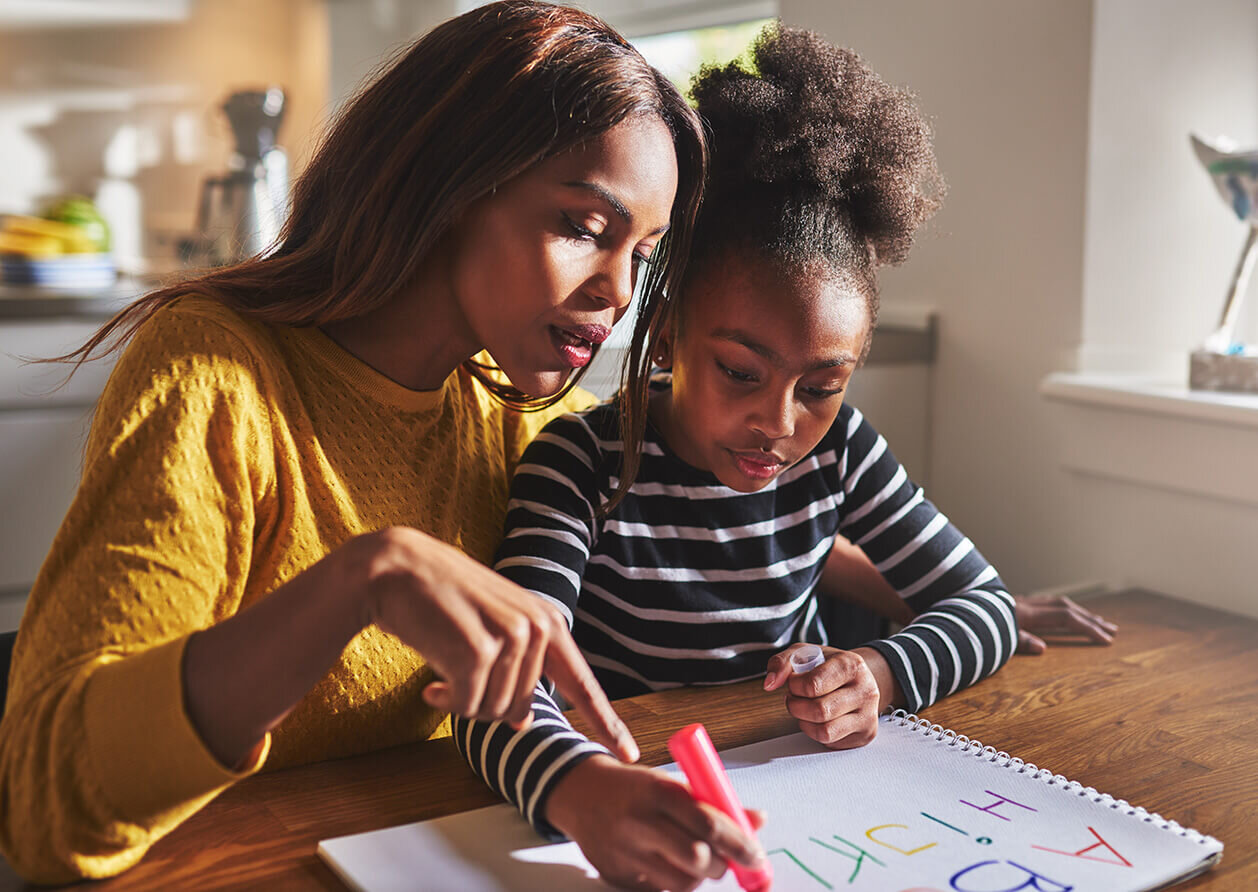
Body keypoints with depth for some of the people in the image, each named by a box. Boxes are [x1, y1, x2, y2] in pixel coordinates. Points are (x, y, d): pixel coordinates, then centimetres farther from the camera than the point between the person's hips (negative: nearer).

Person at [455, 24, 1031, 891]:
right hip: (625, 785, -2)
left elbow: (986, 605, 4)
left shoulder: (837, 450, -4)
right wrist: (580, 788, -52)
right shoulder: (585, 464, -17)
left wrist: (881, 678, -18)